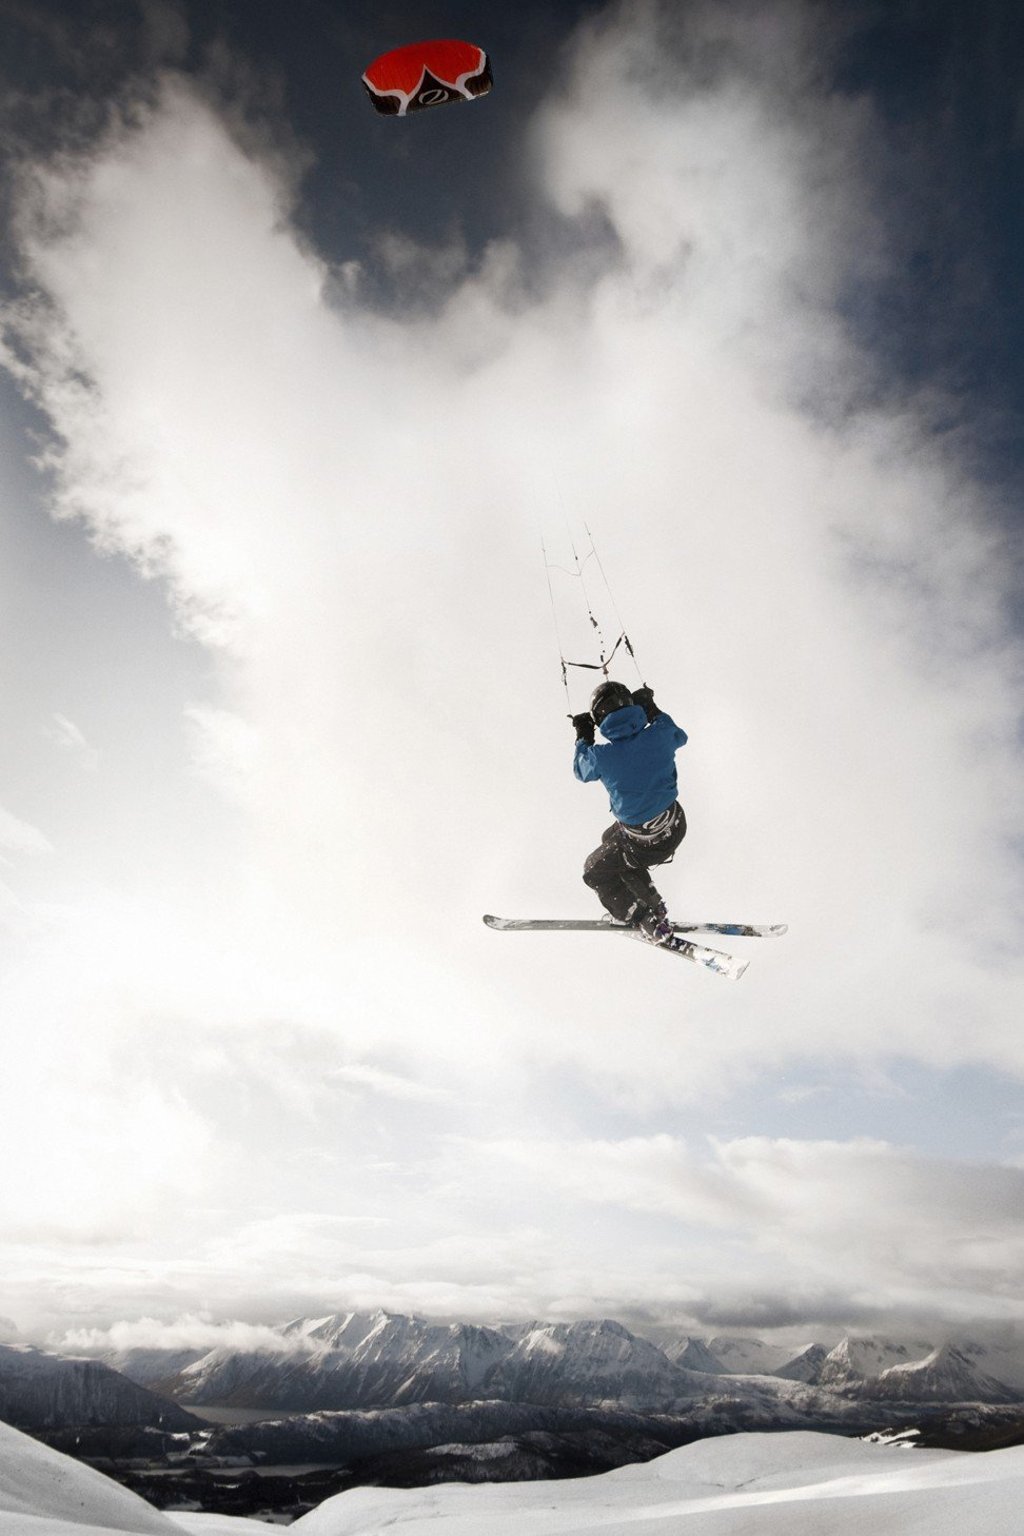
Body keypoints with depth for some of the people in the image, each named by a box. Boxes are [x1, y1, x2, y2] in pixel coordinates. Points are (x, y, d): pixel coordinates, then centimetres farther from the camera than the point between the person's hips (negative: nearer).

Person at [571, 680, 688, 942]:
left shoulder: (601, 756, -25)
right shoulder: (659, 735, -17)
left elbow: (581, 772, 1)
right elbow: (679, 736, 10)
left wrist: (583, 738, 14)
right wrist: (654, 711, 19)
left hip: (645, 844, -5)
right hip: (676, 825, 6)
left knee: (595, 872, 21)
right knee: (611, 840, 33)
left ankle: (650, 921, 24)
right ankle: (653, 907, 42)